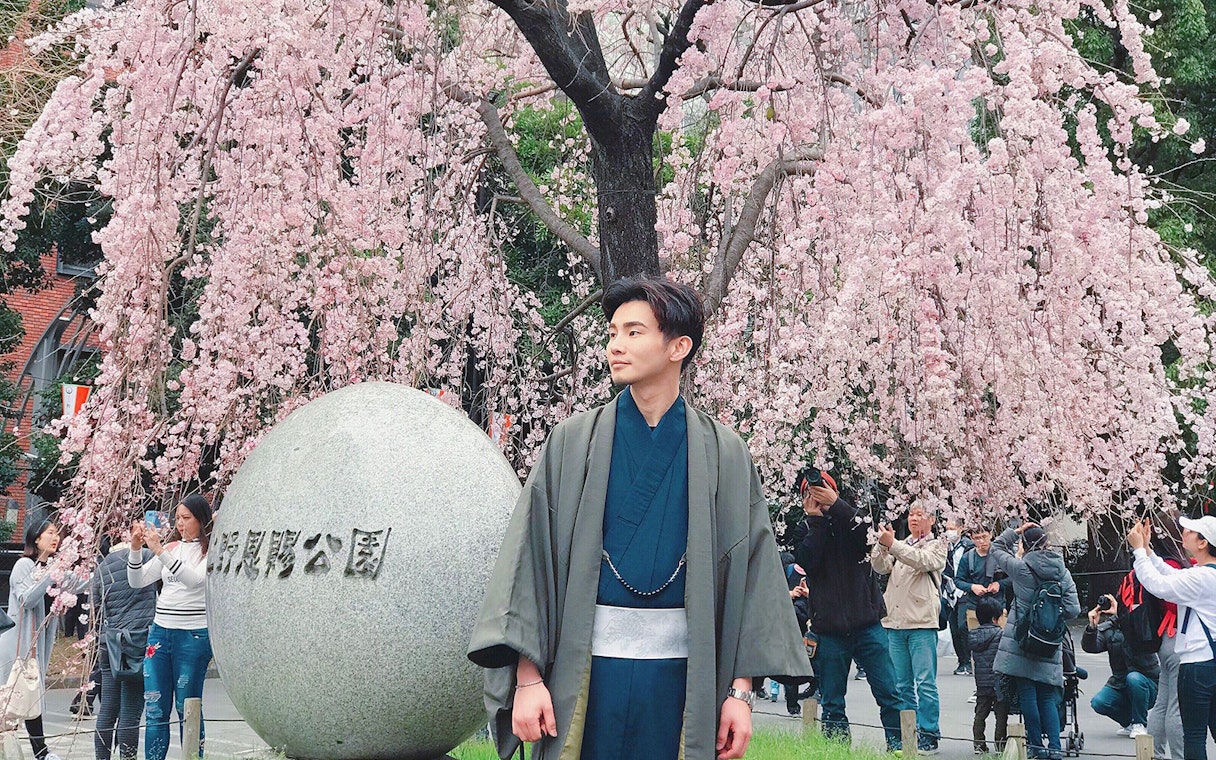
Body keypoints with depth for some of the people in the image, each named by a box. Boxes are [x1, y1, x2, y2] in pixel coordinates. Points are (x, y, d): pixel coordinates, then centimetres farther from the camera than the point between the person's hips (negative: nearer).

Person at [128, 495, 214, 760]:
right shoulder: (172, 547, 13)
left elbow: (194, 579, -22)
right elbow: (137, 581, 12)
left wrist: (160, 551, -25)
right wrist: (136, 548, -4)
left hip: (193, 636, -5)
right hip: (160, 631, 5)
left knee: (187, 708, -1)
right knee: (155, 709, 3)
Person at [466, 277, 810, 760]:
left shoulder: (723, 455, 5)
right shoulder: (573, 443, 4)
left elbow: (750, 571, 3)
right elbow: (530, 556, 0)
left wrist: (740, 691, -3)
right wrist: (527, 677, -9)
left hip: (683, 674, 0)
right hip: (586, 667, 0)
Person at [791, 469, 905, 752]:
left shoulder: (849, 520, 8)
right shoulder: (803, 530, 9)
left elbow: (868, 534, -15)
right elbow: (808, 561, -10)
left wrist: (835, 505, -21)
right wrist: (816, 519, -10)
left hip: (867, 622, 0)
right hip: (829, 628, 1)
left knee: (887, 692, -3)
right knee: (831, 701, 4)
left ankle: (897, 745, 3)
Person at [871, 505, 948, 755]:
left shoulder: (937, 545, 6)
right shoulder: (900, 545, 21)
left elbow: (923, 561, -15)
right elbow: (880, 566, 5)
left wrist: (892, 544, -22)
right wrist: (882, 544, -14)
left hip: (922, 623, -5)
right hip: (895, 622, 5)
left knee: (925, 683, -7)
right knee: (902, 684, 8)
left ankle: (929, 735, -4)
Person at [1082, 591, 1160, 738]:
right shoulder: (1108, 628, 1)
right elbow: (1090, 647, -12)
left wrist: (1120, 614, -38)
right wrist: (1092, 626, -30)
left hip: (1147, 683, -3)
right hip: (1120, 685, 3)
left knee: (1134, 678, -36)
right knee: (1098, 703, -22)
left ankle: (1140, 724, -13)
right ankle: (1130, 721, 7)